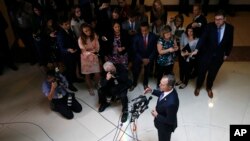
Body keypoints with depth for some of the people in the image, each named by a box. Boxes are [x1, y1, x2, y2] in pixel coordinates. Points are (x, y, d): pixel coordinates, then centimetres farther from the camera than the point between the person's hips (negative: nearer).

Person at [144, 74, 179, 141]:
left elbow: (170, 121, -31)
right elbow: (162, 94, 6)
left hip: (166, 126, -7)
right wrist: (152, 91, -5)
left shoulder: (171, 103, -45)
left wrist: (157, 115, -25)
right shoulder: (169, 90, -20)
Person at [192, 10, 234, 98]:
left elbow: (230, 42, 2)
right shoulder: (210, 26, -16)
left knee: (213, 73, 17)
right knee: (202, 72, 12)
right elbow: (203, 38, -23)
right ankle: (198, 87, 37)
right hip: (206, 54, -2)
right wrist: (197, 50, -35)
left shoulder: (230, 28, -9)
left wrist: (226, 54, 5)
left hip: (219, 56, 2)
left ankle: (209, 88, 42)